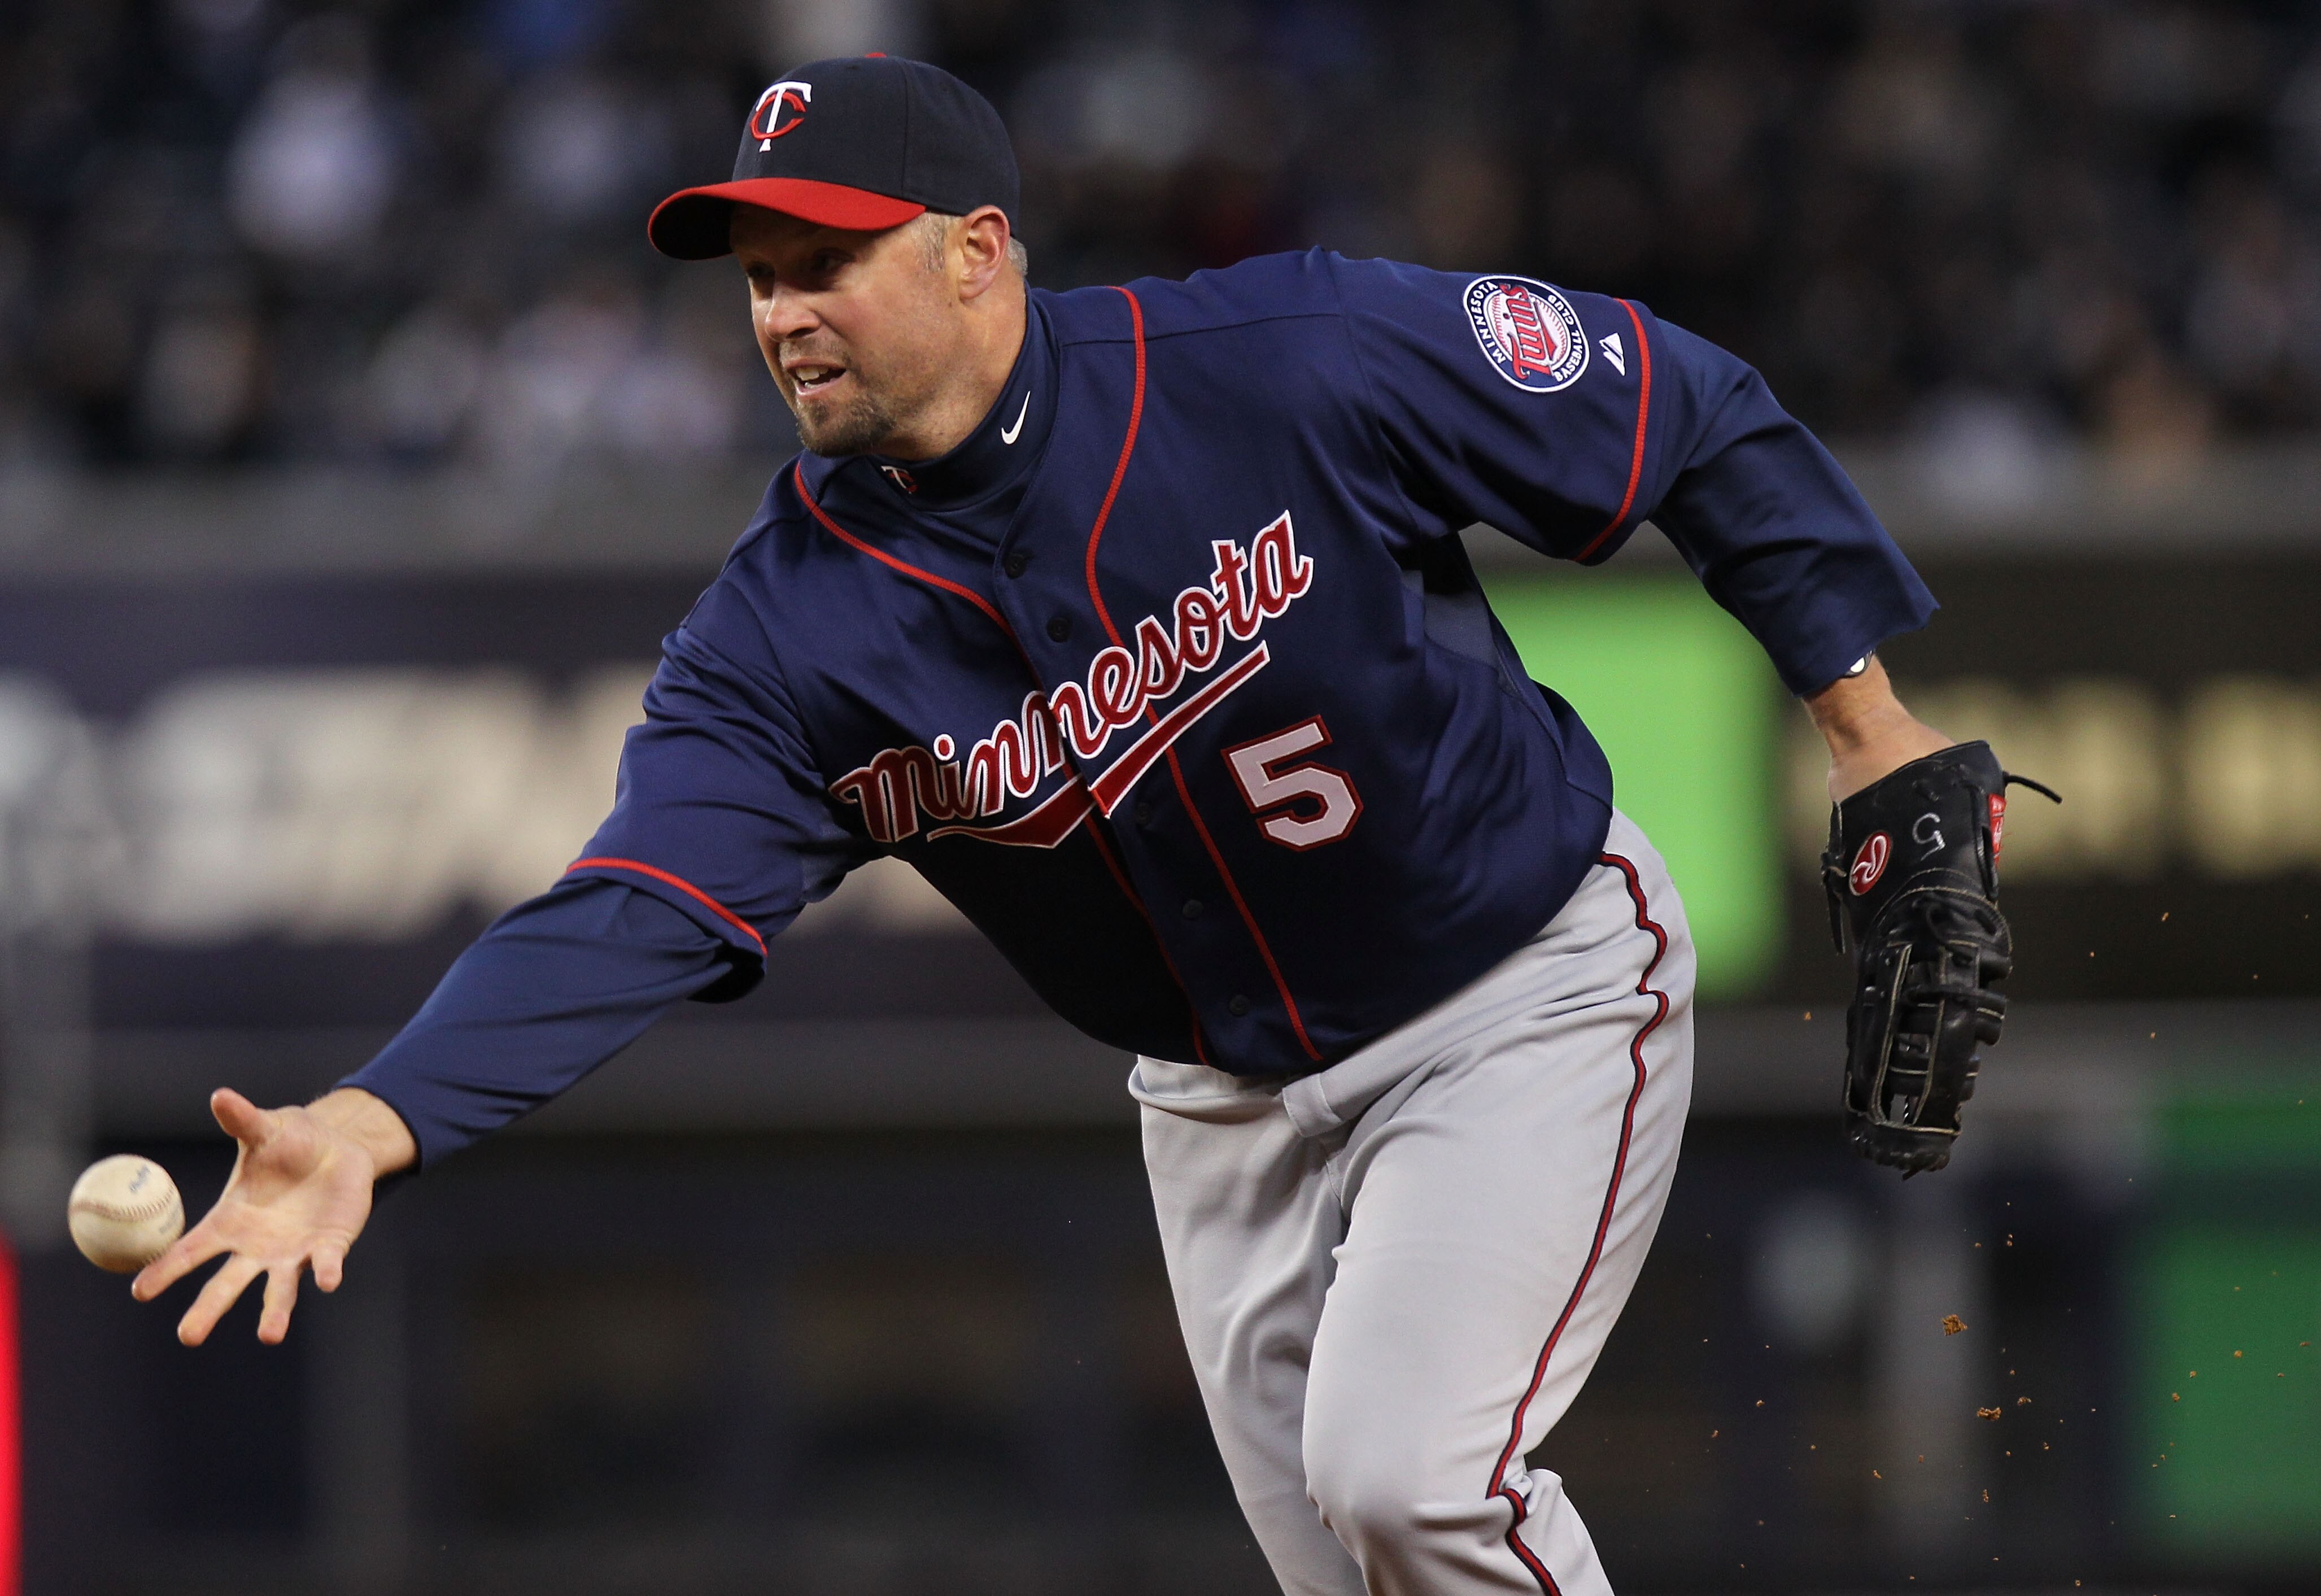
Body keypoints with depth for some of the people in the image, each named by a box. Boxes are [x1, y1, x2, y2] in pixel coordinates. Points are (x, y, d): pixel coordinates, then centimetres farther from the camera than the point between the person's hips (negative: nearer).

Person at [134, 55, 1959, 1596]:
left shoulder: (1292, 362, -23)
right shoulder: (789, 625, -13)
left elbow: (1690, 412, -13)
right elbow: (635, 907, -25)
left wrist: (1868, 722, -11)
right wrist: (369, 1125, -41)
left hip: (1531, 986, -5)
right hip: (1226, 1093, 5)